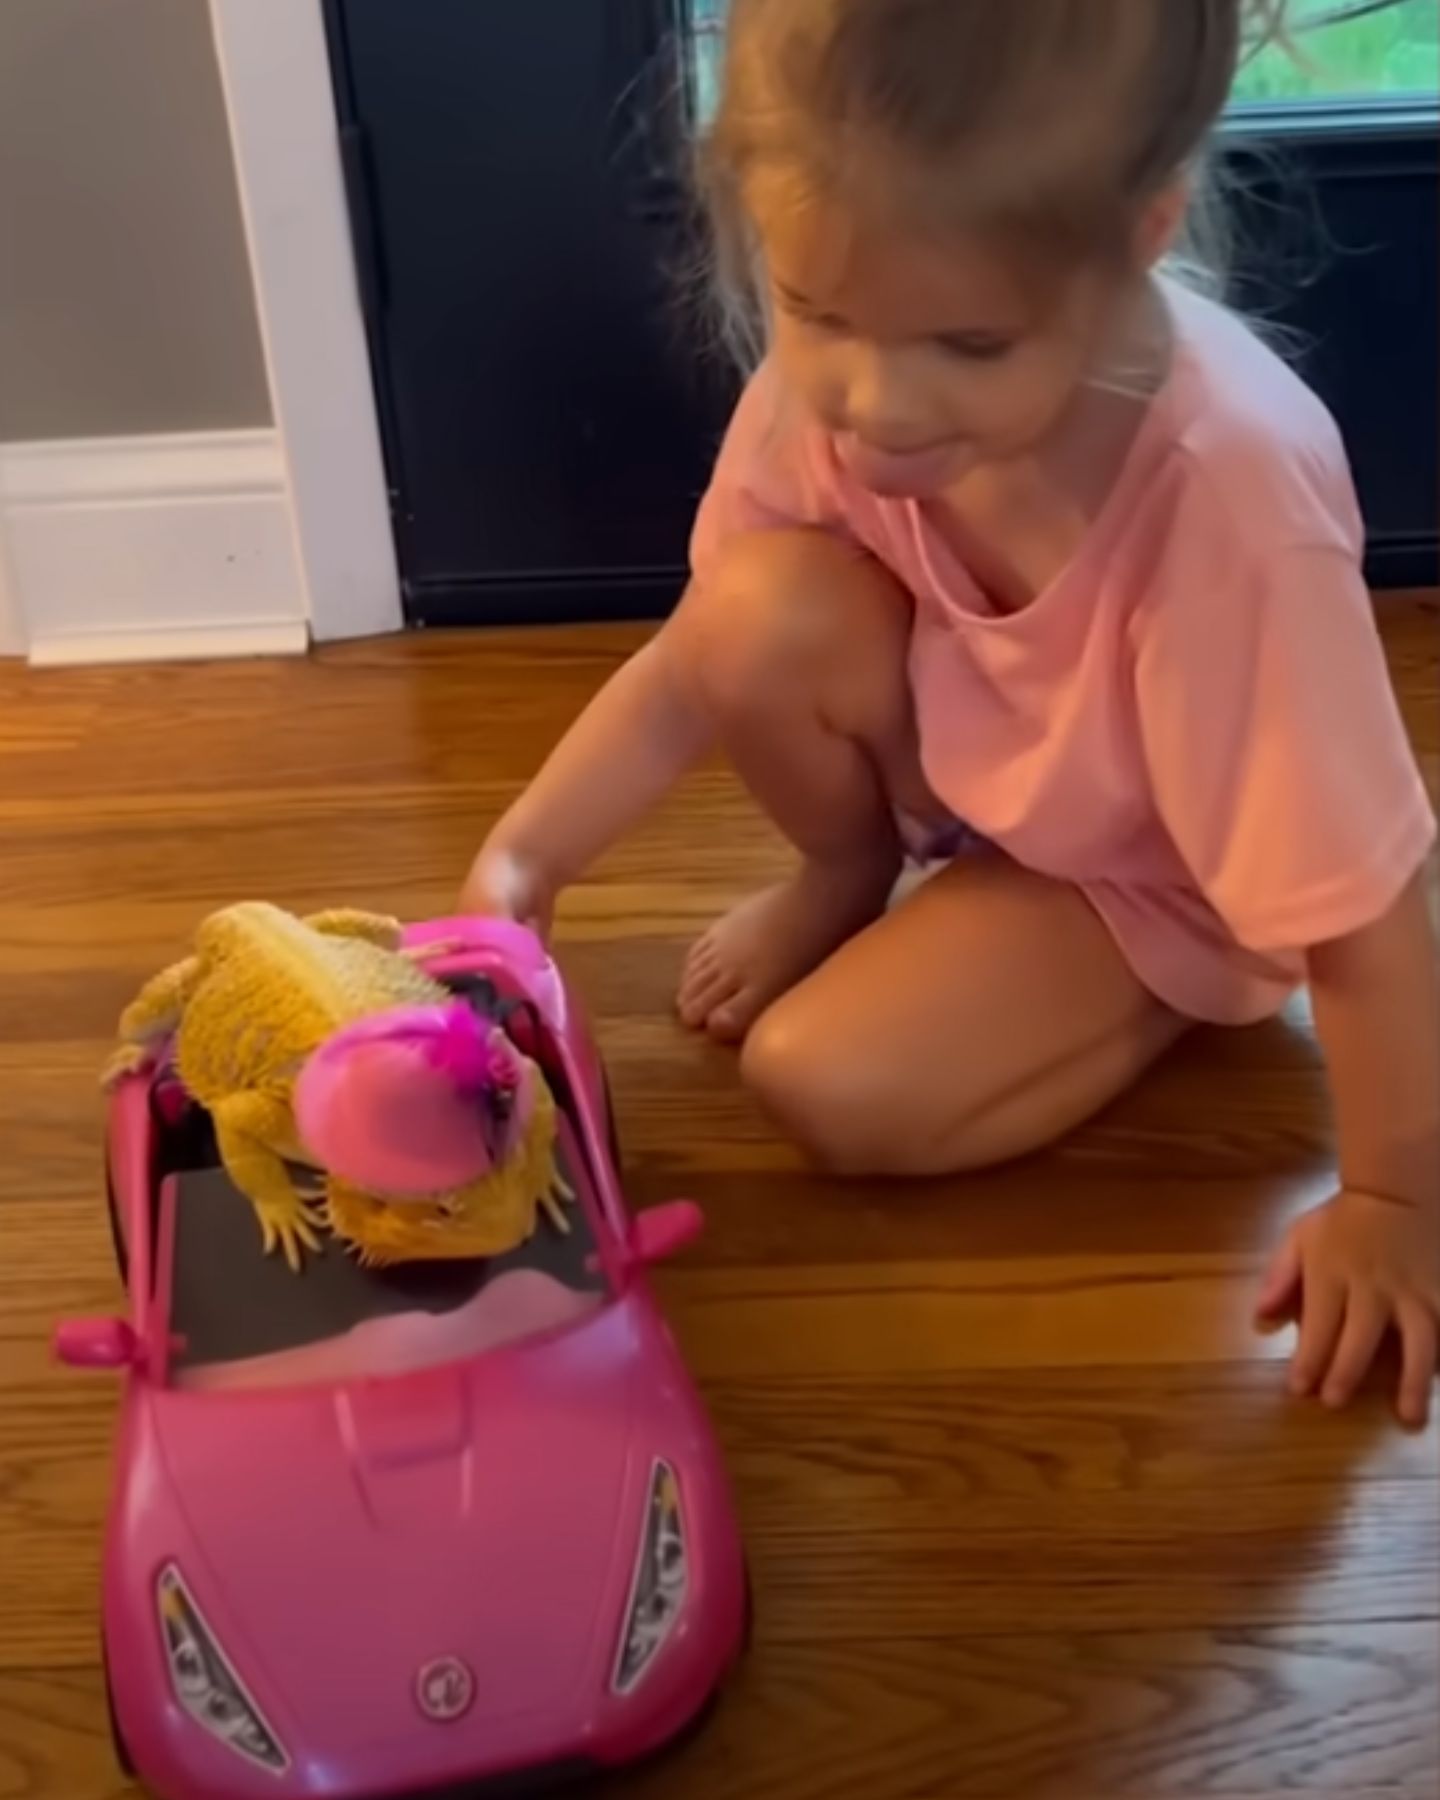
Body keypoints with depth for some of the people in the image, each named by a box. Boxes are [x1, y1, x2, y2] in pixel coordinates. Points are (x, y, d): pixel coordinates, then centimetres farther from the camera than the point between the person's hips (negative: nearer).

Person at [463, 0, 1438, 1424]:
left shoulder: (1227, 491, -41)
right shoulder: (830, 380, -25)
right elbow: (700, 654, -8)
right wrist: (524, 854, -19)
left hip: (1145, 875, -4)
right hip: (961, 743, 5)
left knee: (829, 1086, -21)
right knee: (766, 616, -26)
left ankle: (1163, 1006, 6)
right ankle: (848, 881, 6)